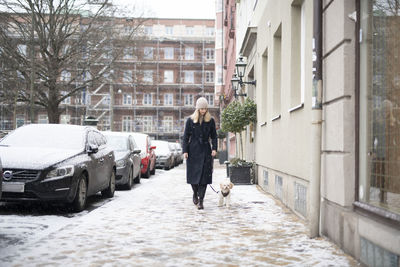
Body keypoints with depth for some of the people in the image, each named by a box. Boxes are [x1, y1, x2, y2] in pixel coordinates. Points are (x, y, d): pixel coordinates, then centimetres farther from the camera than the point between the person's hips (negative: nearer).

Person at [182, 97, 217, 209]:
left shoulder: (211, 120, 4)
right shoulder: (190, 120, 1)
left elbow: (214, 136, 8)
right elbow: (186, 136, 2)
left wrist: (214, 149, -4)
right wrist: (185, 151, -5)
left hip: (205, 150, 1)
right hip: (193, 150, 0)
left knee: (204, 175, -5)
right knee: (193, 174, 3)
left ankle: (200, 200, 0)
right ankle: (195, 194, 29)